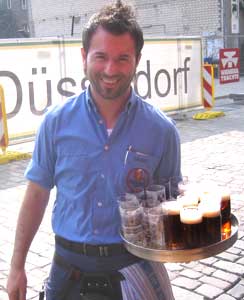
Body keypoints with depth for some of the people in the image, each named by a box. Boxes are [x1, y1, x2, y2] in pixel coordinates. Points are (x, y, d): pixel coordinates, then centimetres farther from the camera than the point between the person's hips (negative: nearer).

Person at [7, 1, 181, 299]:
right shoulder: (57, 121, -7)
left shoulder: (161, 129, -9)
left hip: (132, 264, -1)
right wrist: (17, 267, 4)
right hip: (70, 265, 1)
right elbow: (37, 194, 1)